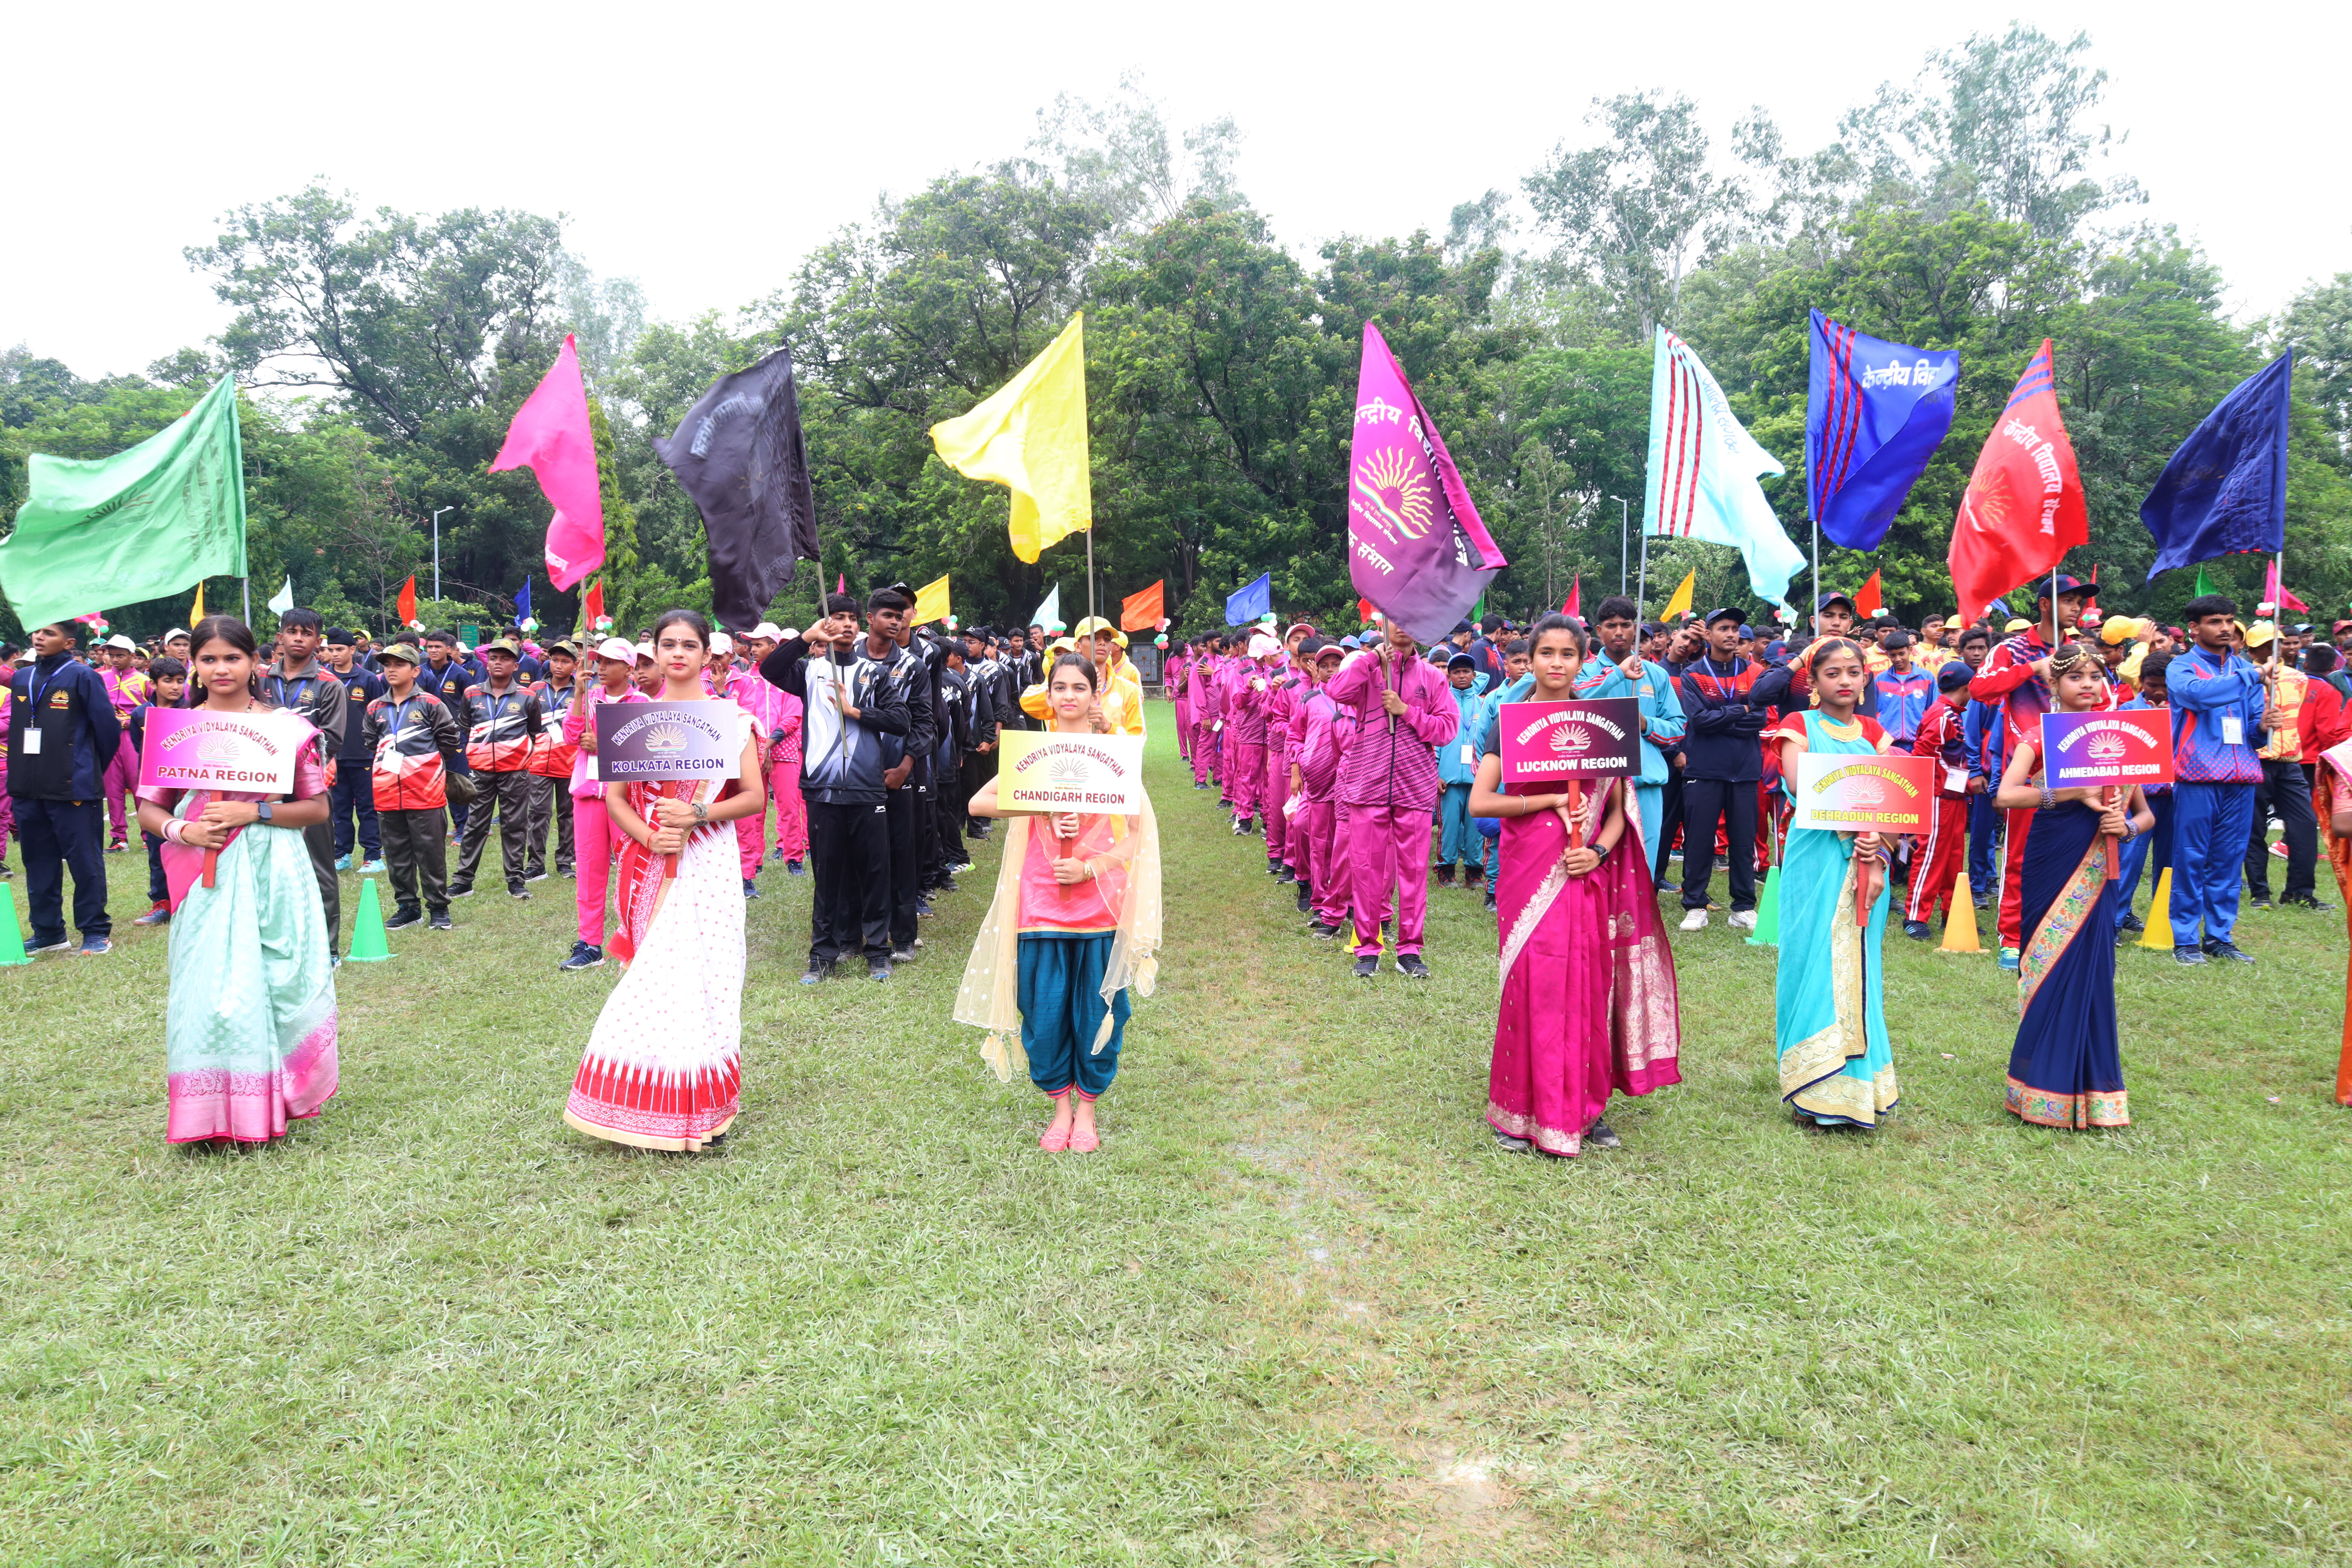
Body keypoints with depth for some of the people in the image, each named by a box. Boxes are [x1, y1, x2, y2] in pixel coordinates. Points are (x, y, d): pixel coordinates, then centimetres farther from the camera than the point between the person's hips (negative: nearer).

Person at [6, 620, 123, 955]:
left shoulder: (82, 677, -8)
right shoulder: (21, 678, 10)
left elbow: (108, 727, -7)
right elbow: (16, 727, 20)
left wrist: (92, 769, 5)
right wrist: (22, 773, 17)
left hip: (73, 789, -6)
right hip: (28, 789, 7)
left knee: (84, 862, -1)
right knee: (38, 863, 12)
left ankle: (97, 933, 7)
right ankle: (48, 933, 22)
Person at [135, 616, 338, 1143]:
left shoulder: (286, 727, 1)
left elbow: (318, 808, 1)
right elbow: (148, 809, 11)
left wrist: (255, 812, -13)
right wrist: (182, 831, -10)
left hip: (271, 874, -1)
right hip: (206, 879, 1)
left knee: (272, 983, 1)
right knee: (206, 990, -2)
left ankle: (268, 1105, 17)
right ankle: (210, 1114, 10)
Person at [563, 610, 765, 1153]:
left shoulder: (731, 718, 3)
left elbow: (754, 795, -1)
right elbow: (615, 797, 8)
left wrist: (698, 815, -15)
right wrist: (651, 837, -10)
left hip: (708, 863, -2)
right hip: (649, 865, 2)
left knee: (700, 976, -2)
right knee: (654, 979, 1)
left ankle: (702, 1109, 10)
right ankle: (652, 1106, 13)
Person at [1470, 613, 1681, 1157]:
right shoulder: (1510, 721, 2)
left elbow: (1618, 807, 9)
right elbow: (1480, 801, -7)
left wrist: (1600, 851, -9)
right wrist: (1552, 800, -14)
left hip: (1587, 875, 2)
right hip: (1529, 872, -2)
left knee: (1589, 986, 3)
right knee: (1532, 982, -5)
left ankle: (1585, 1107, 16)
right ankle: (1521, 1110, 7)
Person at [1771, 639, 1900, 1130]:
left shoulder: (1874, 733, 13)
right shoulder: (1799, 726, 3)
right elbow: (1797, 787, -12)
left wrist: (1878, 855, -12)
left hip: (1865, 860, 3)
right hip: (1815, 859, -3)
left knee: (1857, 968, 5)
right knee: (1815, 963, -5)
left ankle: (1857, 1086, 11)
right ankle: (1817, 1090, 0)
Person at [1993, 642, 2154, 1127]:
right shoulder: (2040, 737, -1)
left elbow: (2147, 814, 14)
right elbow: (2006, 795, -18)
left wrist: (2129, 826, -9)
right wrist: (2079, 793, -22)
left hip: (2094, 870, 2)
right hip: (2049, 868, -2)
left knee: (2088, 973, 1)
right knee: (2049, 973, 1)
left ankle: (2085, 1089, 13)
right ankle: (2046, 1087, 13)